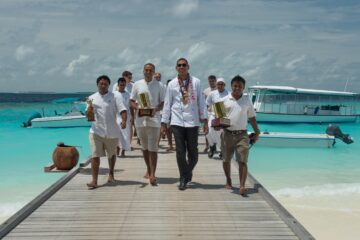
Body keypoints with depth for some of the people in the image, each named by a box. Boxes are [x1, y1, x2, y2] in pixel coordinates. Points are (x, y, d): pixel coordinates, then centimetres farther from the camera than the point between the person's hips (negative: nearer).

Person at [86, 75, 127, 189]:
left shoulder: (113, 97, -1)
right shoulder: (92, 98, 6)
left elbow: (122, 110, -10)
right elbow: (88, 115, 8)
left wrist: (123, 121, -30)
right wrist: (89, 109, -15)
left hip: (111, 132, 0)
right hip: (96, 131, 0)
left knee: (112, 154, 17)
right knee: (95, 156, -10)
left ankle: (111, 174, 39)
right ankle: (94, 181, -9)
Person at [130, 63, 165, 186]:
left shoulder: (159, 85, 1)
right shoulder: (137, 84, 6)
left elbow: (163, 102, 3)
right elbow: (132, 101, 8)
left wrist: (156, 110, -17)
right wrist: (137, 108, -13)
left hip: (154, 120, -3)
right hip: (140, 119, 3)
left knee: (153, 148, -8)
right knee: (144, 146, 13)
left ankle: (152, 174, -9)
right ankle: (148, 170, 28)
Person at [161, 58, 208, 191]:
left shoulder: (196, 82, 4)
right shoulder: (172, 84, 6)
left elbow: (201, 101, 5)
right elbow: (167, 104, 8)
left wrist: (205, 120, 0)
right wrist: (164, 122, 5)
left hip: (192, 121, 0)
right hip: (177, 122, 0)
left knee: (193, 152, 6)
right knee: (180, 152, 1)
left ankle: (188, 172, 34)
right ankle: (183, 179, 15)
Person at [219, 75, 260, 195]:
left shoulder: (247, 100, 6)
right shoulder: (224, 100, 2)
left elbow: (252, 117, 14)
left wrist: (256, 132, 14)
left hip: (242, 135, 0)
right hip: (227, 134, 1)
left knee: (243, 161, -10)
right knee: (226, 160, 13)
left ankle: (242, 186, -14)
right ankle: (228, 181, 33)